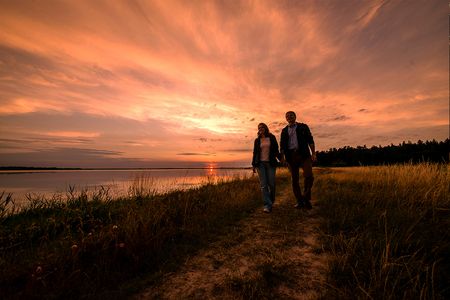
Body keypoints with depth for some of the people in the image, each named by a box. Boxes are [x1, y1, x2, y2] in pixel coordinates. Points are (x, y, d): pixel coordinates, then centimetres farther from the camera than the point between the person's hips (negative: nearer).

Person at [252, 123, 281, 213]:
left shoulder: (272, 138, 8)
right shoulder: (257, 140, 11)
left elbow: (276, 150, 9)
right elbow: (255, 152, 12)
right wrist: (254, 165, 8)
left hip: (270, 163, -1)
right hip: (260, 164, 1)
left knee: (271, 184, -1)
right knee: (263, 185, -5)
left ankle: (271, 201, 24)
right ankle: (267, 205, -2)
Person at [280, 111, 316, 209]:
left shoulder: (303, 127, 12)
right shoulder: (284, 130, 17)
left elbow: (310, 140, 6)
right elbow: (282, 145, 12)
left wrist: (313, 153, -4)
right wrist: (282, 156, 0)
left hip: (303, 155, -2)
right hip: (291, 156, 2)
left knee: (309, 176, -17)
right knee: (294, 179, 3)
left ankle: (306, 198, 2)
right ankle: (300, 201, 13)